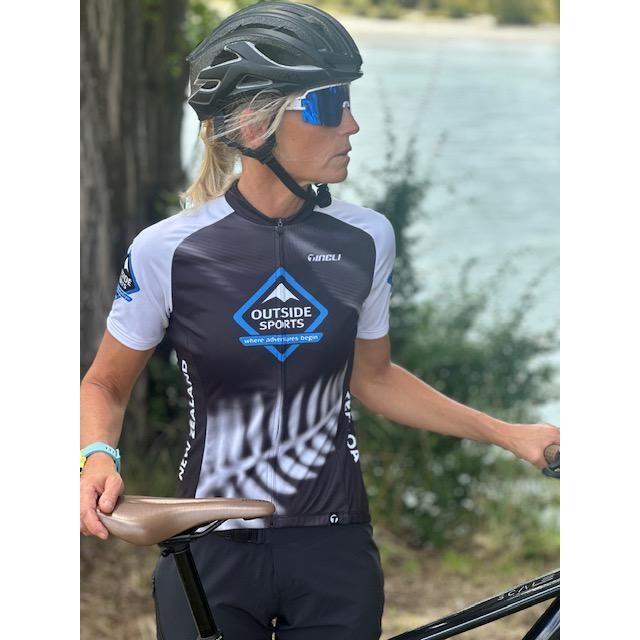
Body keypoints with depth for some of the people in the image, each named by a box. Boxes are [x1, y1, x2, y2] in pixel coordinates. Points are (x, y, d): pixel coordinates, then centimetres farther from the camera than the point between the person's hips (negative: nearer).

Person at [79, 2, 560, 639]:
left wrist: (507, 433, 9)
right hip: (214, 556, -2)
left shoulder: (365, 240, -3)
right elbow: (106, 385, 3)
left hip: (335, 555, 2)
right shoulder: (169, 252, -11)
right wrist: (99, 459, -17)